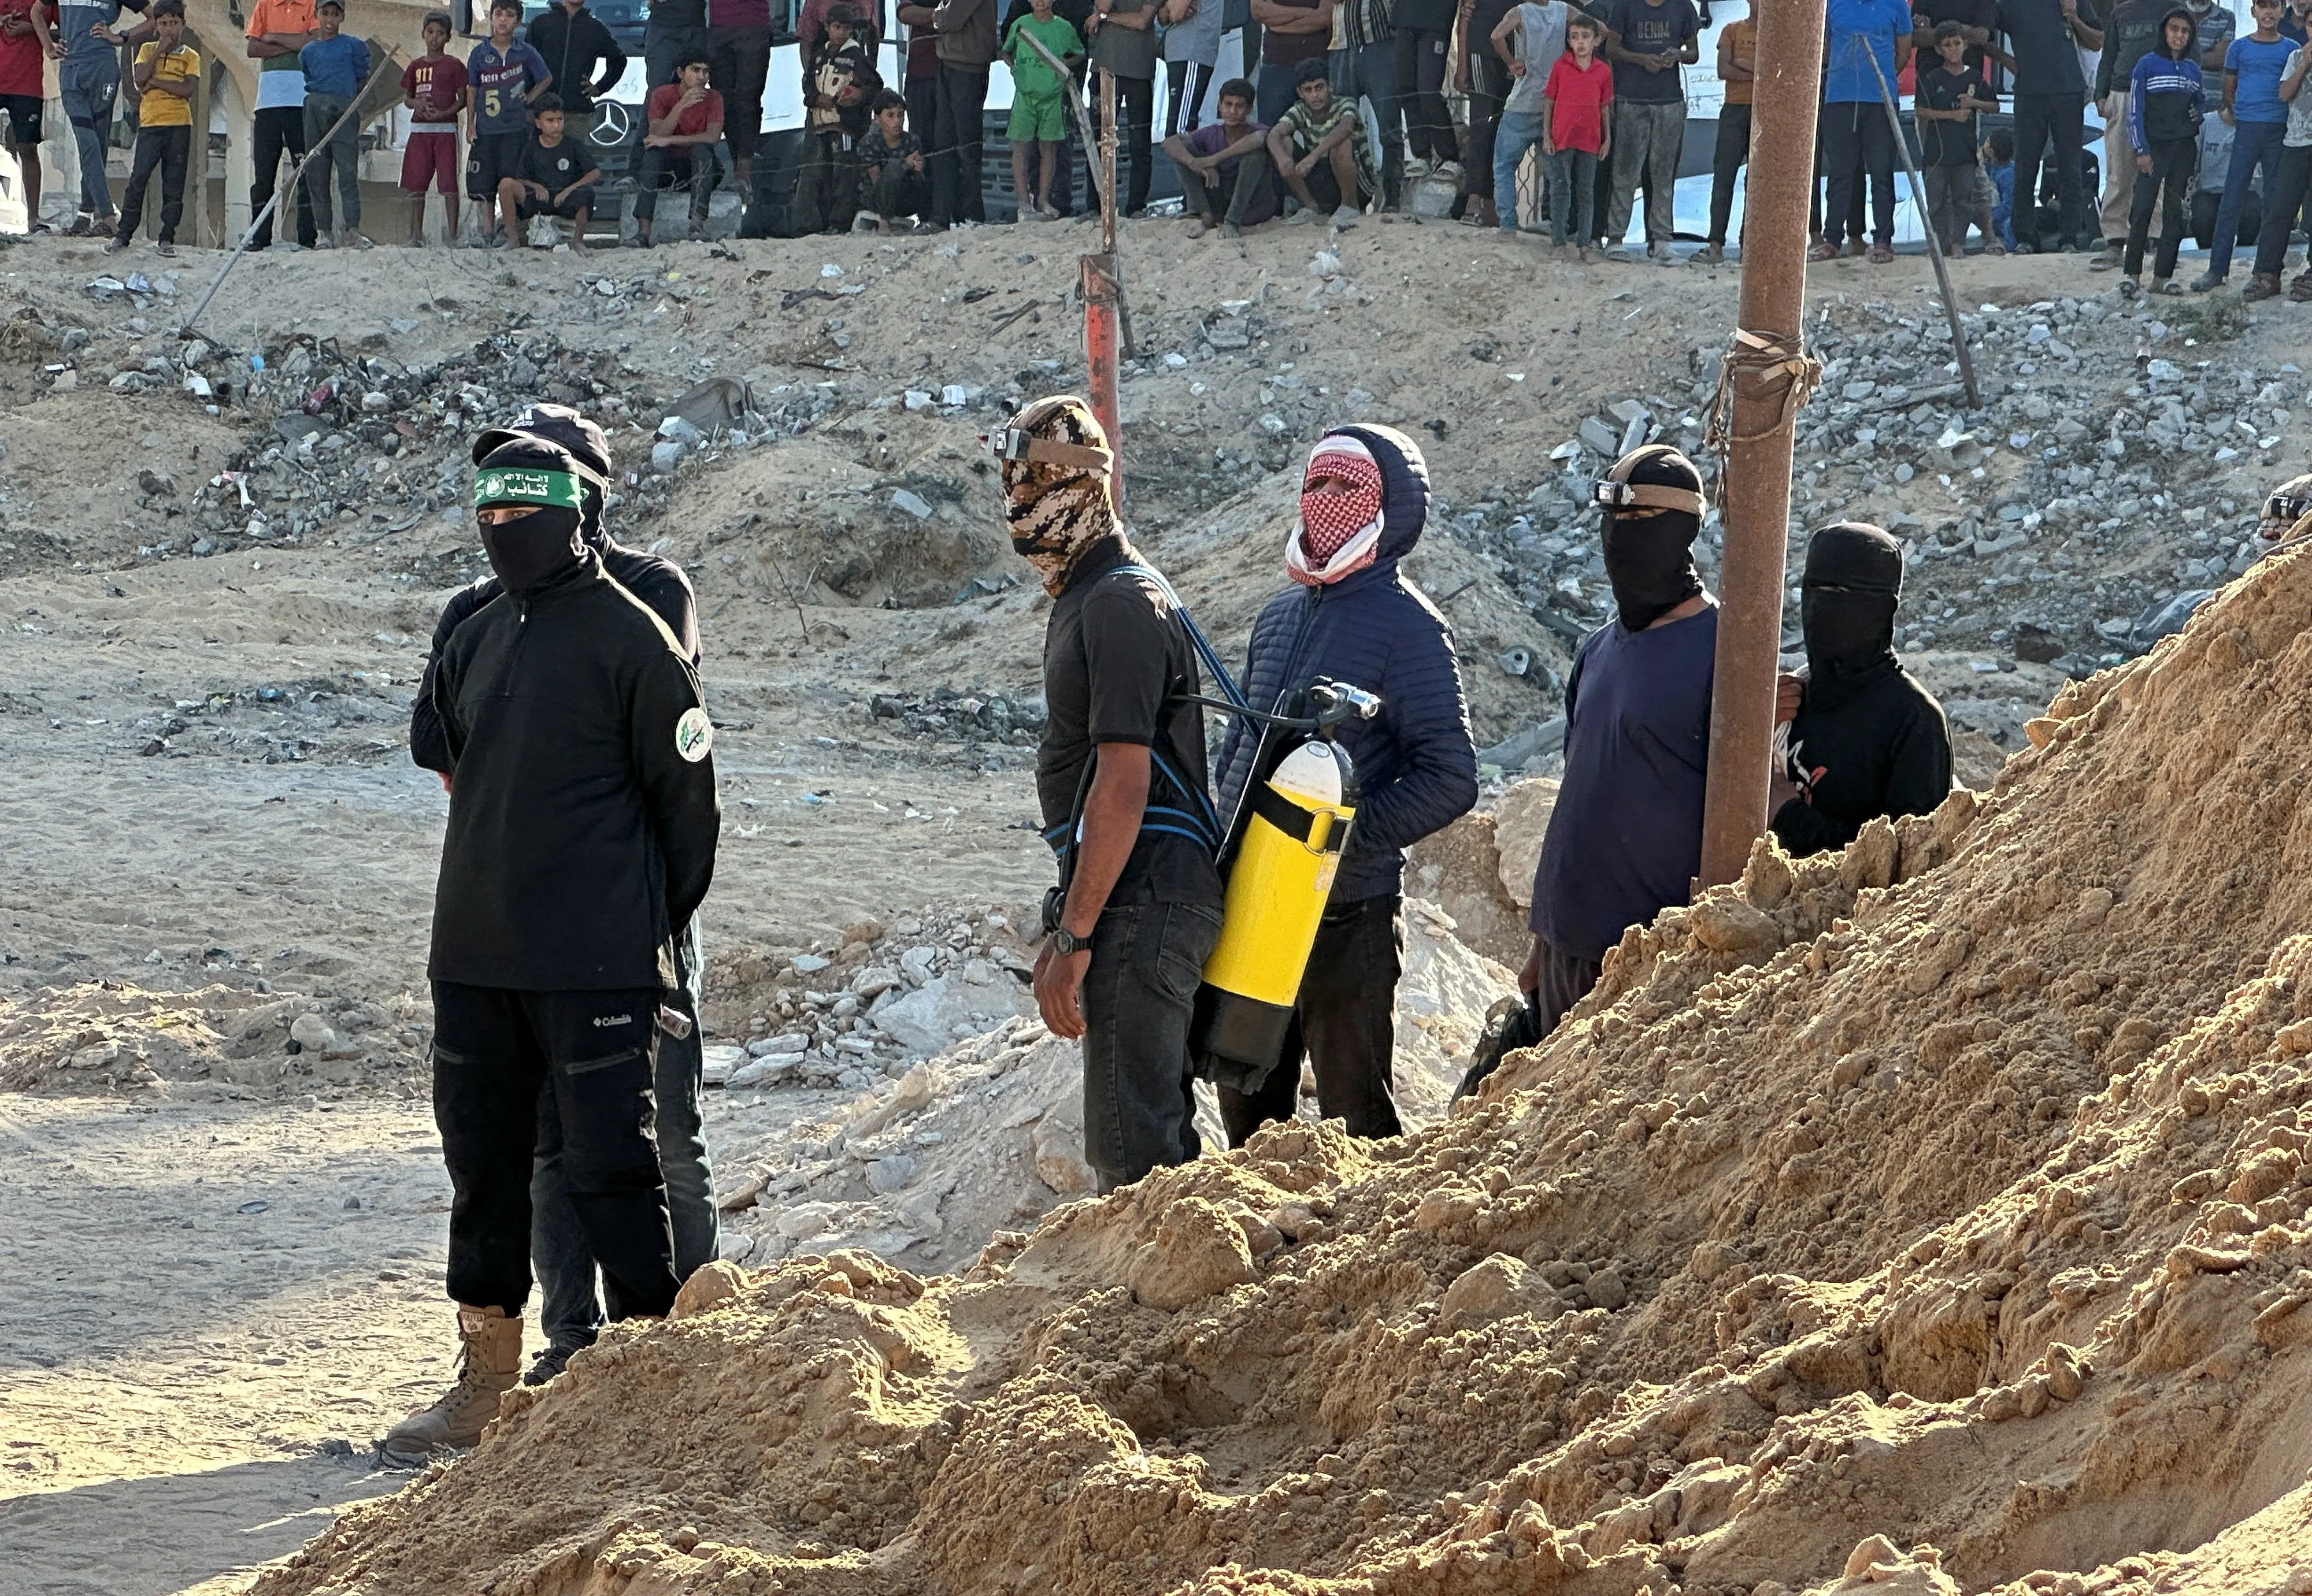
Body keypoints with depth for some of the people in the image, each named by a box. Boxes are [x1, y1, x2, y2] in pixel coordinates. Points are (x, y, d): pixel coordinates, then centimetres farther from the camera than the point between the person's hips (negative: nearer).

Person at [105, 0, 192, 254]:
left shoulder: (191, 57, 7)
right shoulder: (147, 50, 12)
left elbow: (188, 90, -9)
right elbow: (140, 79, -5)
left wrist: (154, 82, -8)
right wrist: (160, 50, -6)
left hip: (179, 124, 0)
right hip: (151, 123, 0)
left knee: (174, 183, 0)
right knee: (139, 178, -9)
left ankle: (167, 238, 5)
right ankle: (123, 235, -6)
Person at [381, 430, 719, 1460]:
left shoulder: (630, 639, -7)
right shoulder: (472, 643, 13)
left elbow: (687, 800, -4)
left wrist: (652, 930, 0)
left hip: (595, 967, -7)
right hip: (475, 957, 7)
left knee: (610, 1164, -6)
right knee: (482, 1162, 11)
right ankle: (485, 1385, 19)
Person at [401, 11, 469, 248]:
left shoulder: (454, 66, 3)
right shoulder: (416, 66, 13)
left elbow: (463, 99, 1)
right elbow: (406, 97, 15)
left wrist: (445, 113, -16)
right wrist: (417, 104, -8)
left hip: (445, 128, -4)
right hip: (419, 128, 4)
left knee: (449, 184, -8)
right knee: (416, 185, 4)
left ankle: (452, 234, -6)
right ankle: (417, 235, 11)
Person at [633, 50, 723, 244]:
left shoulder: (713, 99, -3)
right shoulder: (662, 95, -5)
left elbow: (713, 137, -18)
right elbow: (656, 134, -19)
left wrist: (669, 140, -23)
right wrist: (681, 106, -31)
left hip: (698, 166, 0)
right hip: (665, 168, 0)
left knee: (701, 149, -30)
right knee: (653, 152, -30)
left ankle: (698, 221, -39)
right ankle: (644, 229, -42)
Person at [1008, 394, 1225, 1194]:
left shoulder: (1121, 604, -14)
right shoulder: (1082, 599, 19)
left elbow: (1122, 785, -21)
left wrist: (1073, 937, -21)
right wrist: (1067, 927, 23)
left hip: (1142, 909, -11)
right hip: (1140, 909, 11)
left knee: (1132, 1146, -12)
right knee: (1153, 1129, 15)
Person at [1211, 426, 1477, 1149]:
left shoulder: (1407, 626, -9)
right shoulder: (1280, 616, 13)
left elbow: (1450, 780, -15)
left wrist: (1344, 837, -21)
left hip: (1348, 908, -7)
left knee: (1353, 1116, -2)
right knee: (1249, 1106, 16)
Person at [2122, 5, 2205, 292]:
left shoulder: (2192, 69, 12)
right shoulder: (2147, 65, -1)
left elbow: (2202, 103, 26)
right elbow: (2135, 111, -4)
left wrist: (2198, 115, 1)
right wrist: (2140, 150, -11)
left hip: (2184, 148, 4)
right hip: (2154, 147, -4)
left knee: (2176, 212, 2)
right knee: (2142, 207, -11)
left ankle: (2163, 276, 4)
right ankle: (2131, 273, -5)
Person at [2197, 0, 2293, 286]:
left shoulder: (2290, 50, 9)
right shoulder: (2239, 48, 10)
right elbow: (2229, 88, 15)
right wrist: (2231, 112, 4)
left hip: (2279, 131, 0)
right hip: (2247, 130, 0)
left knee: (2277, 203, 1)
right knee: (2232, 199, -4)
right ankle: (2217, 269, -4)